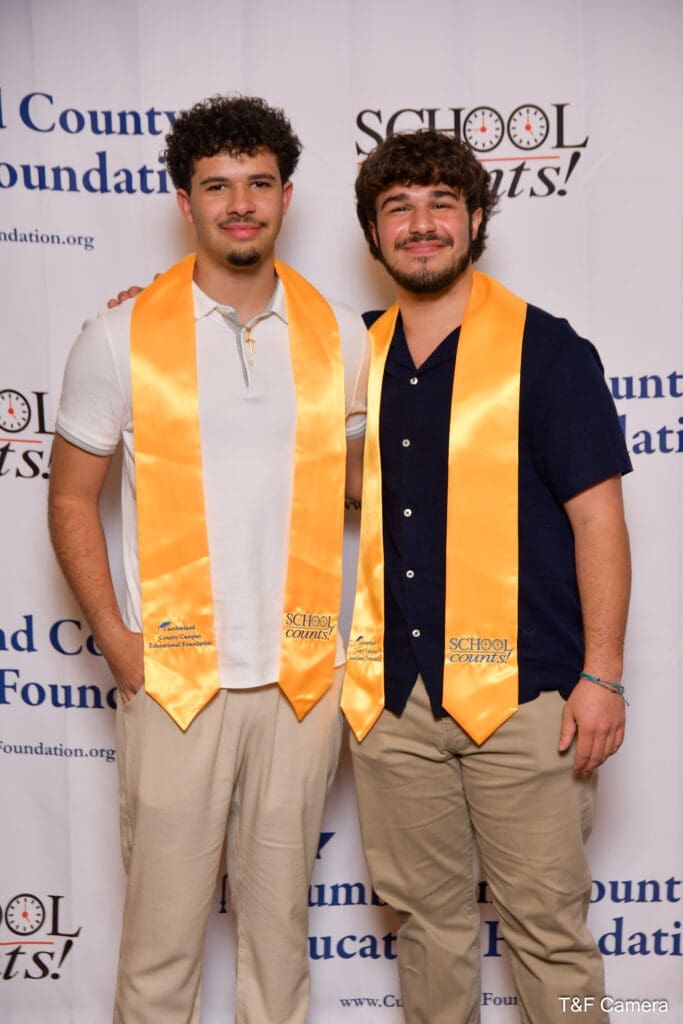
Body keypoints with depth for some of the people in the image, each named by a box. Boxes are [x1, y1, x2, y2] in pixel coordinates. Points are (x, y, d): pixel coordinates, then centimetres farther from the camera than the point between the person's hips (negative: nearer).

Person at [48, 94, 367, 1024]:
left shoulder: (340, 336, 4)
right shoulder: (123, 337, -2)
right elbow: (72, 499, 3)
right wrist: (115, 638, -6)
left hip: (304, 677, 2)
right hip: (174, 675, -1)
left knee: (280, 910, 16)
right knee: (163, 916, 8)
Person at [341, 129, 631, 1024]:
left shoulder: (545, 349, -4)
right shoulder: (359, 357, 9)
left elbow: (599, 517, -6)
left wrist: (601, 677, -11)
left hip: (521, 691, -4)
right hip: (392, 693, 5)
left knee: (546, 925, 6)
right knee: (427, 914, 18)